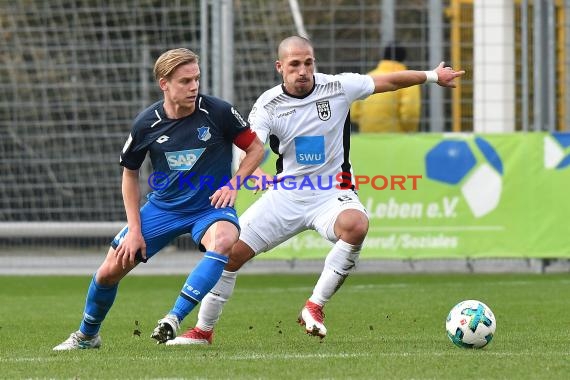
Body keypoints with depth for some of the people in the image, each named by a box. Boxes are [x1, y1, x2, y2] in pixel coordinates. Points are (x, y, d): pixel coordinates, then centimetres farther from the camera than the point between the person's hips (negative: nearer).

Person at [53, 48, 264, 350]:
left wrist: (233, 183, -18)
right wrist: (134, 228, -2)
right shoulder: (147, 123, -9)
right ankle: (87, 335, 31)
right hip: (162, 208, 2)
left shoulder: (217, 112, -15)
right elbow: (130, 173, 5)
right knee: (109, 271, 2)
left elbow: (256, 148, -2)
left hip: (210, 206, -2)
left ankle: (173, 320, -36)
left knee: (223, 240, -38)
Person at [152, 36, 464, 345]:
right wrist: (253, 172, -45)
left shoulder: (337, 87, -7)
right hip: (286, 194, 1)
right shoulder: (268, 105, -8)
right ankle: (203, 331, 14)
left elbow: (388, 81, 5)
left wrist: (432, 76, 11)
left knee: (356, 225, -36)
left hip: (332, 193, -1)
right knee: (229, 251, -5)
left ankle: (315, 307, -24)